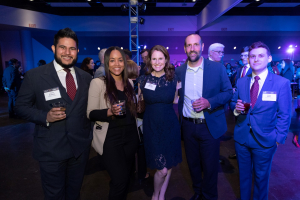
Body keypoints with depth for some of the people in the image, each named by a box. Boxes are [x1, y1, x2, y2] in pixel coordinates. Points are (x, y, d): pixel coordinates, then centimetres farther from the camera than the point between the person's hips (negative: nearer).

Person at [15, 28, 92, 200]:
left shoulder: (86, 77, 3)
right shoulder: (34, 76, -8)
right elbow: (22, 107, -4)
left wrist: (89, 136, 1)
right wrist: (45, 116, -21)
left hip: (80, 148, 4)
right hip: (51, 150, -3)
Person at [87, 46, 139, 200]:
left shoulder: (129, 82, 8)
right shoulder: (98, 82, -8)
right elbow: (91, 113, -9)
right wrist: (109, 112, -25)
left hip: (131, 136, 5)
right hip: (111, 138, -5)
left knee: (126, 177, 15)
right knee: (120, 180, -5)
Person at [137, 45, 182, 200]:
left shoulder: (174, 79, 0)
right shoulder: (143, 80, -1)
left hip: (171, 126, 2)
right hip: (151, 127, -1)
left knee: (169, 165, 12)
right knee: (162, 169, -2)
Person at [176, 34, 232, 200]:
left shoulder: (217, 68, -6)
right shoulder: (179, 71, 1)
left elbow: (228, 92, -3)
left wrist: (209, 102, -19)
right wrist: (180, 116, 5)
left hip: (210, 126, -2)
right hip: (188, 126, 3)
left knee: (210, 166, 10)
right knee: (193, 163, 19)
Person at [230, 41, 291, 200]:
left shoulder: (282, 83, -9)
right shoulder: (241, 82, 3)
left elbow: (284, 115, -7)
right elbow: (233, 103, 9)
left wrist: (278, 139, -12)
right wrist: (236, 108, -13)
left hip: (265, 141, -3)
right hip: (241, 138, 3)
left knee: (261, 177, 16)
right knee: (243, 175, 21)